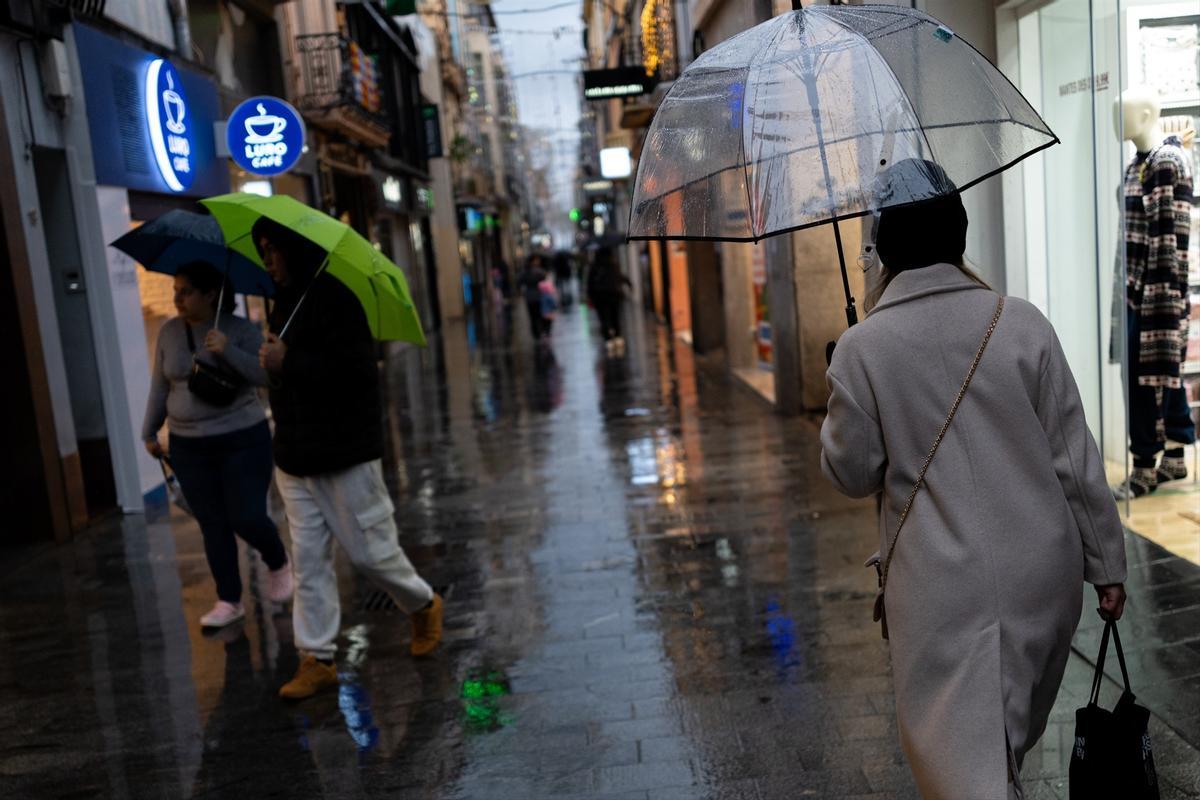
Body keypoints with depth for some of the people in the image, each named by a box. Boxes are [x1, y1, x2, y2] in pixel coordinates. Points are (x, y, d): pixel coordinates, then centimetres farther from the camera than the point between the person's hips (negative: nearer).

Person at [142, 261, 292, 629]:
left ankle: (278, 564, 25)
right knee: (213, 526, 6)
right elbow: (160, 387, 11)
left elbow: (266, 375, -16)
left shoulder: (240, 329, -8)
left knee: (247, 519, -6)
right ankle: (229, 601, 17)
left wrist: (229, 351, -27)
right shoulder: (169, 332, 4)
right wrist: (149, 432, 14)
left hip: (243, 440, -3)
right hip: (189, 447, 4)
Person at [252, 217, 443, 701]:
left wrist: (288, 362, -22)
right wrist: (274, 358, 4)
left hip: (345, 455, -8)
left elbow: (357, 369, -24)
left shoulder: (336, 297, -15)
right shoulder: (286, 299, 13)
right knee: (308, 560, 8)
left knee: (370, 551, 3)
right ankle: (317, 660, 15)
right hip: (294, 457, 8)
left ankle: (424, 606, 30)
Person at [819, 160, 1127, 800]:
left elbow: (851, 474, -2)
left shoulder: (861, 348, -11)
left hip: (940, 584, -4)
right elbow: (1075, 458, -1)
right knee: (1013, 728, 28)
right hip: (1042, 571, 4)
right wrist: (1106, 564, 9)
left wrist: (840, 410, 15)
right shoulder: (1021, 324, -5)